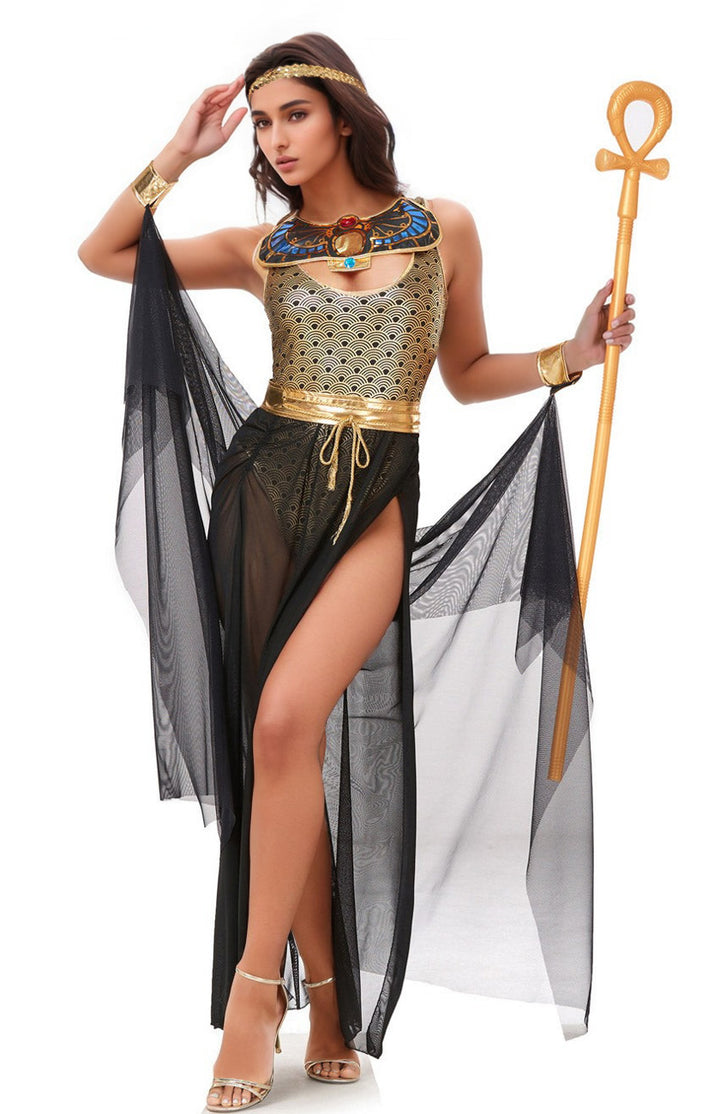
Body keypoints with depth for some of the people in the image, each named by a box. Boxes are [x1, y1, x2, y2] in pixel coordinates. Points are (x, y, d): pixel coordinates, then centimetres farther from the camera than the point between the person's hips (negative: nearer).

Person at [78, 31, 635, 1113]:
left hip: (378, 504, -2)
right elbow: (103, 253, 11)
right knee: (286, 741, 0)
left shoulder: (443, 228, 7)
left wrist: (569, 356, 2)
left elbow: (465, 373, 16)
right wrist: (182, 152, 7)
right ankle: (329, 999, 12)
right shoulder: (263, 249, 10)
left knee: (287, 717, -22)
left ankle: (258, 980, -10)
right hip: (266, 491, 2)